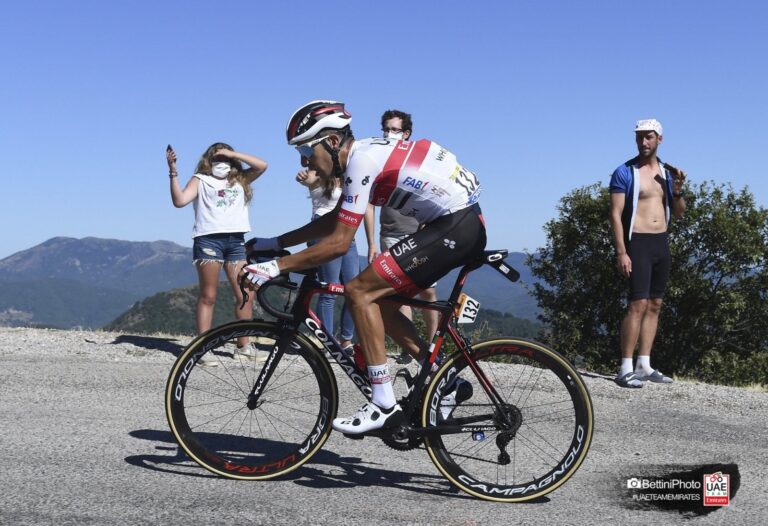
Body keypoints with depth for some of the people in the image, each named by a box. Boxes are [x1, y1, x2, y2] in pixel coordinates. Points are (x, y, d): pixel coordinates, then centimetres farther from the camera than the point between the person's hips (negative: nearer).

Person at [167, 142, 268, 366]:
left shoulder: (239, 180, 22)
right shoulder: (200, 180, 11)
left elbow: (262, 166, 8)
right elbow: (179, 200, -3)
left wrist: (233, 154, 6)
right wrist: (173, 173, -11)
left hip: (236, 240, 4)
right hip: (208, 239, -4)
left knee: (245, 296, 1)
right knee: (208, 296, -4)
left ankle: (244, 346, 13)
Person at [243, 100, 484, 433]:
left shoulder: (362, 160, -15)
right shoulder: (364, 154, 14)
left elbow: (338, 243, -18)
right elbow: (334, 220, 25)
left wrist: (277, 266, -13)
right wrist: (275, 242, 22)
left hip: (456, 227, -10)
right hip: (465, 226, 10)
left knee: (360, 292, -11)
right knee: (378, 301, 12)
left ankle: (384, 405, -9)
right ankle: (446, 384, 16)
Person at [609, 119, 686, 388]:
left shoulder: (667, 172, 12)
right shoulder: (625, 172, -5)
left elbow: (678, 214, 16)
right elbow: (616, 215, -10)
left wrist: (678, 191, -4)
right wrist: (621, 252, -19)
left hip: (662, 243, 7)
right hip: (638, 243, -6)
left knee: (654, 305, 7)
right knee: (638, 304, -14)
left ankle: (644, 366, 14)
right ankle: (626, 369, -13)